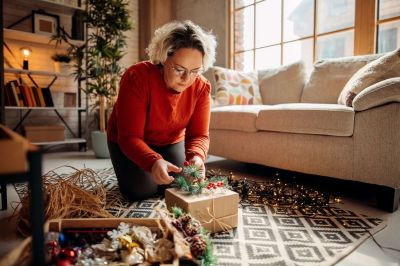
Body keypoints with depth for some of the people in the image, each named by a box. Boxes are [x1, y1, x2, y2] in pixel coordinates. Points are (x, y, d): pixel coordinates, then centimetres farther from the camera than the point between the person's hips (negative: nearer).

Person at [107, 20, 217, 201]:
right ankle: (131, 172, 19)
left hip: (171, 142, 4)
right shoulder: (137, 77, -32)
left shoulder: (201, 87, -20)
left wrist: (196, 156, -43)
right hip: (128, 143, -3)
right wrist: (153, 162, -52)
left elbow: (199, 135, -19)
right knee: (141, 191, -16)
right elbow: (130, 137, -33)